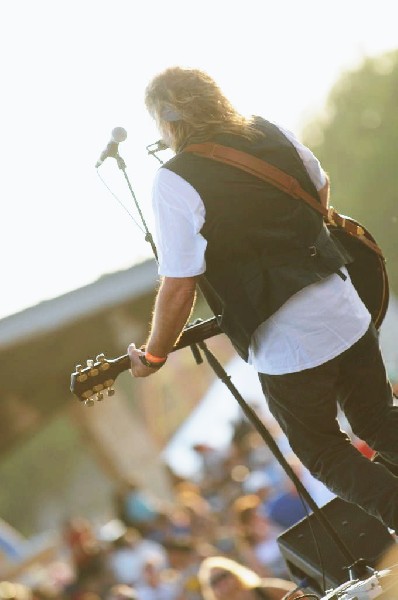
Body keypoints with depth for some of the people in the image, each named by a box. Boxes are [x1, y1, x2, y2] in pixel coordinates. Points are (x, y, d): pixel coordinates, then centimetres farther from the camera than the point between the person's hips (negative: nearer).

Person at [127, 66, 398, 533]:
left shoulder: (174, 183, -15)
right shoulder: (272, 135, 4)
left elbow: (178, 288, -15)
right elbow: (321, 189, 23)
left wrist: (153, 356, 0)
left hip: (287, 349, -5)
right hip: (349, 316, 5)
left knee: (324, 454, 15)